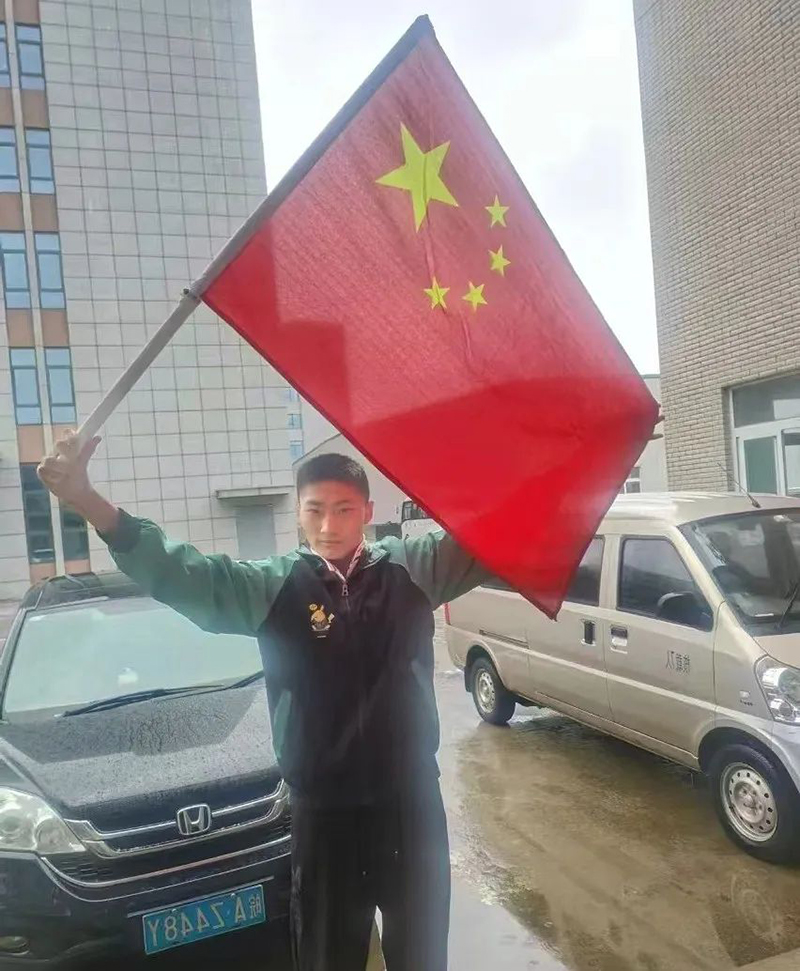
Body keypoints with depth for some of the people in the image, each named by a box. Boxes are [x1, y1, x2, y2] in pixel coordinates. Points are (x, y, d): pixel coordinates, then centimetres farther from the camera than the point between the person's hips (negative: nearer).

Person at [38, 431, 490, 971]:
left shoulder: (413, 568, -3)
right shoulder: (271, 587, -6)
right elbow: (176, 572, -13)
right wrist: (86, 500, -26)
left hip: (412, 799, 1)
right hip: (324, 809, -1)